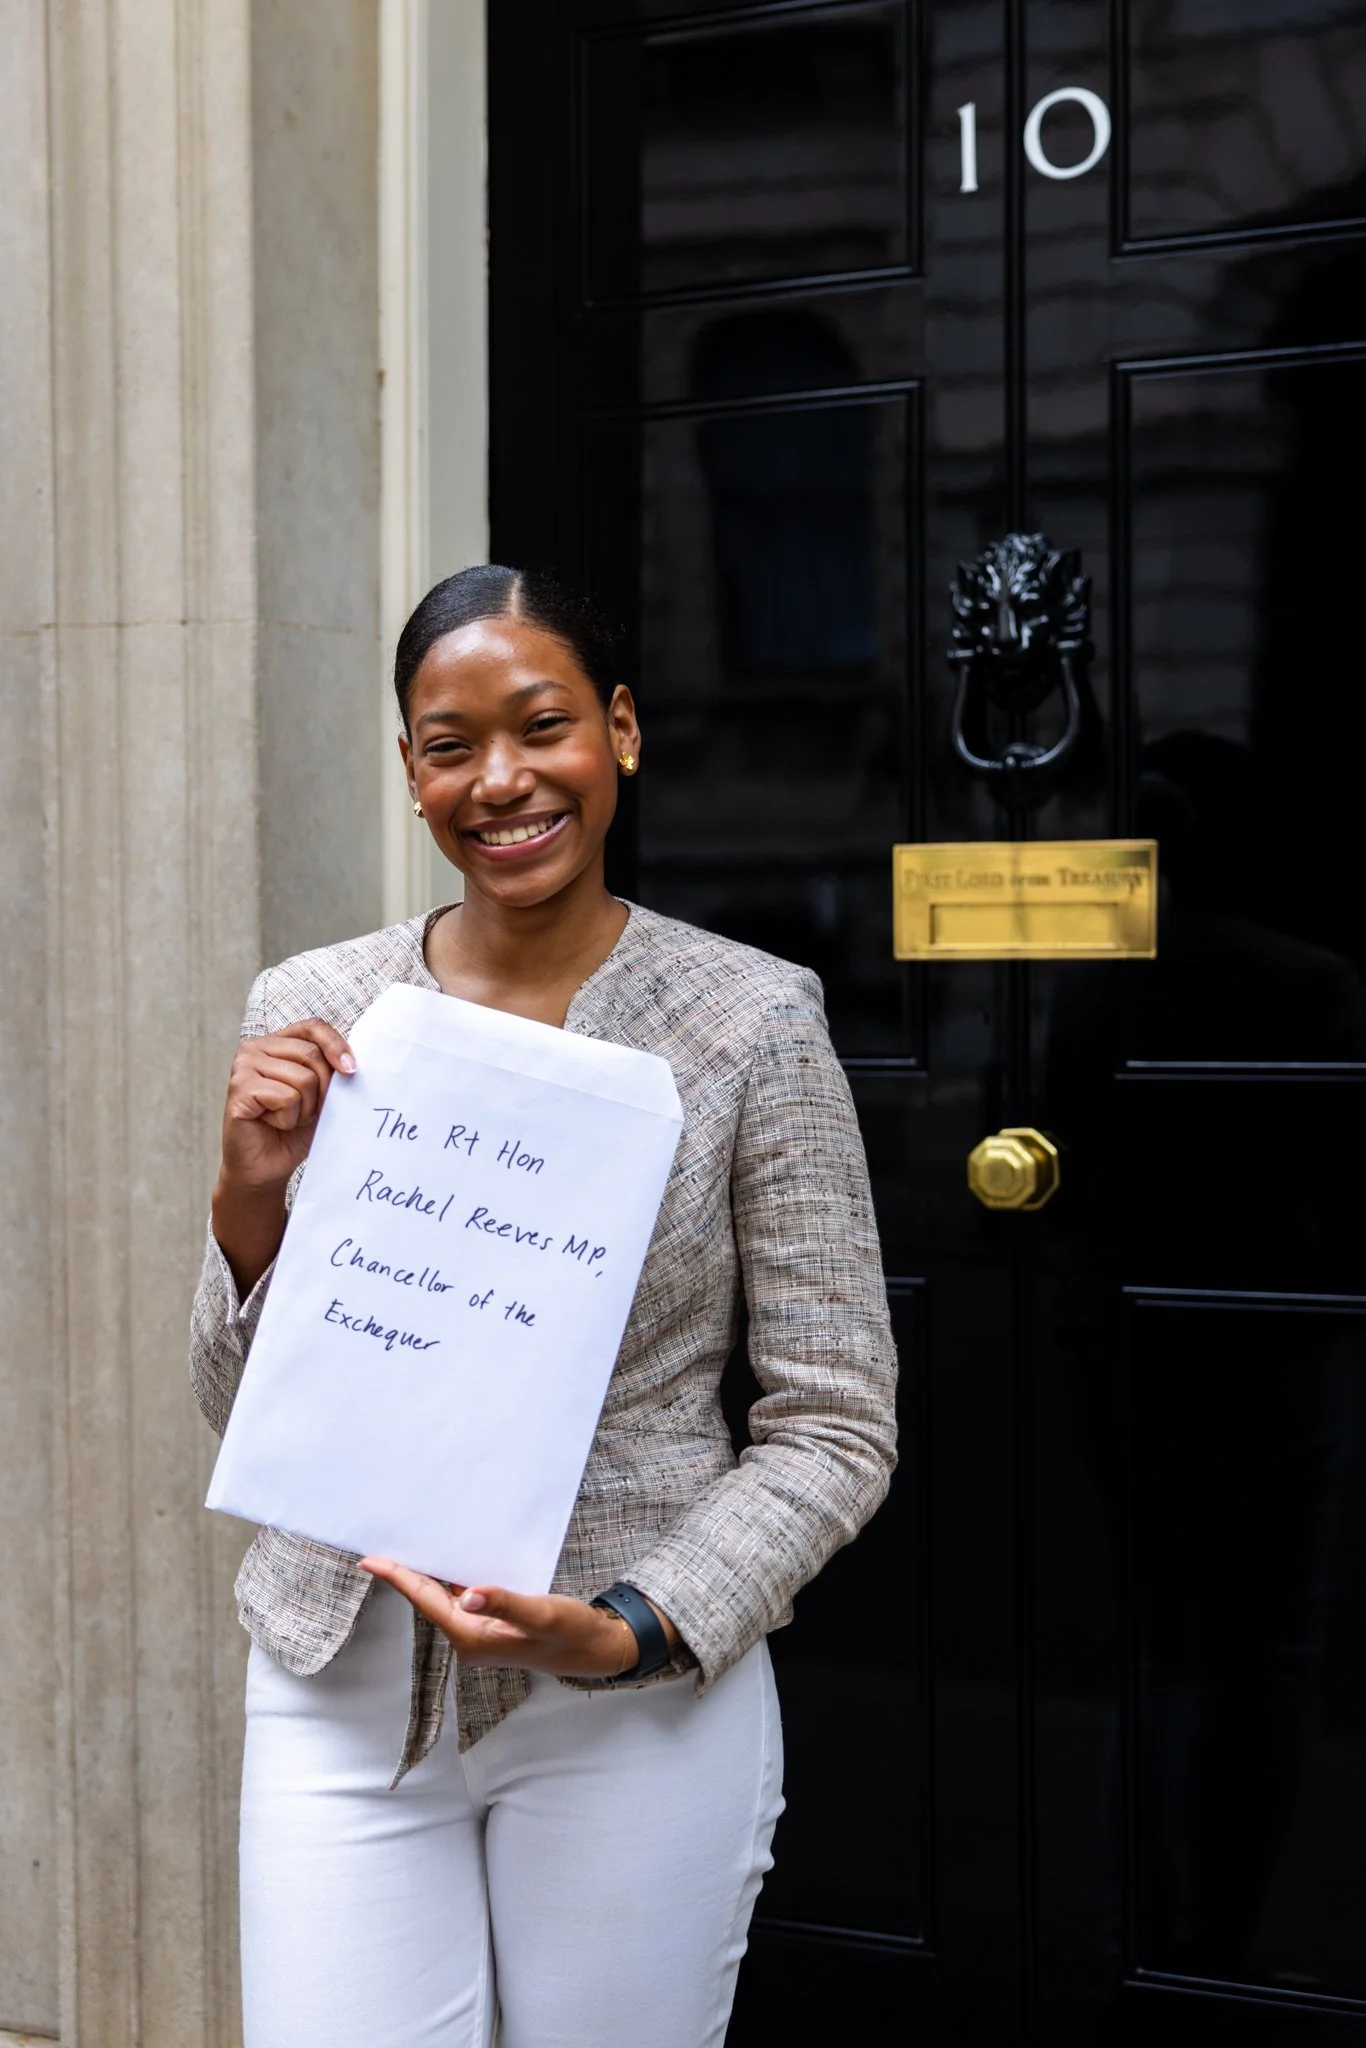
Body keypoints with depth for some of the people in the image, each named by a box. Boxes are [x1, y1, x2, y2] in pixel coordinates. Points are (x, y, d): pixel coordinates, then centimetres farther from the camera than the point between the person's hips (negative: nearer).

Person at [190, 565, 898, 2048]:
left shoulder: (753, 1020, -7)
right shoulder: (308, 1013, 2)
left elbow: (835, 1426, -4)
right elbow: (241, 1412, 7)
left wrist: (632, 1630, -17)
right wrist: (252, 1201, -11)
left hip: (637, 1707, -2)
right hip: (341, 1692, 2)